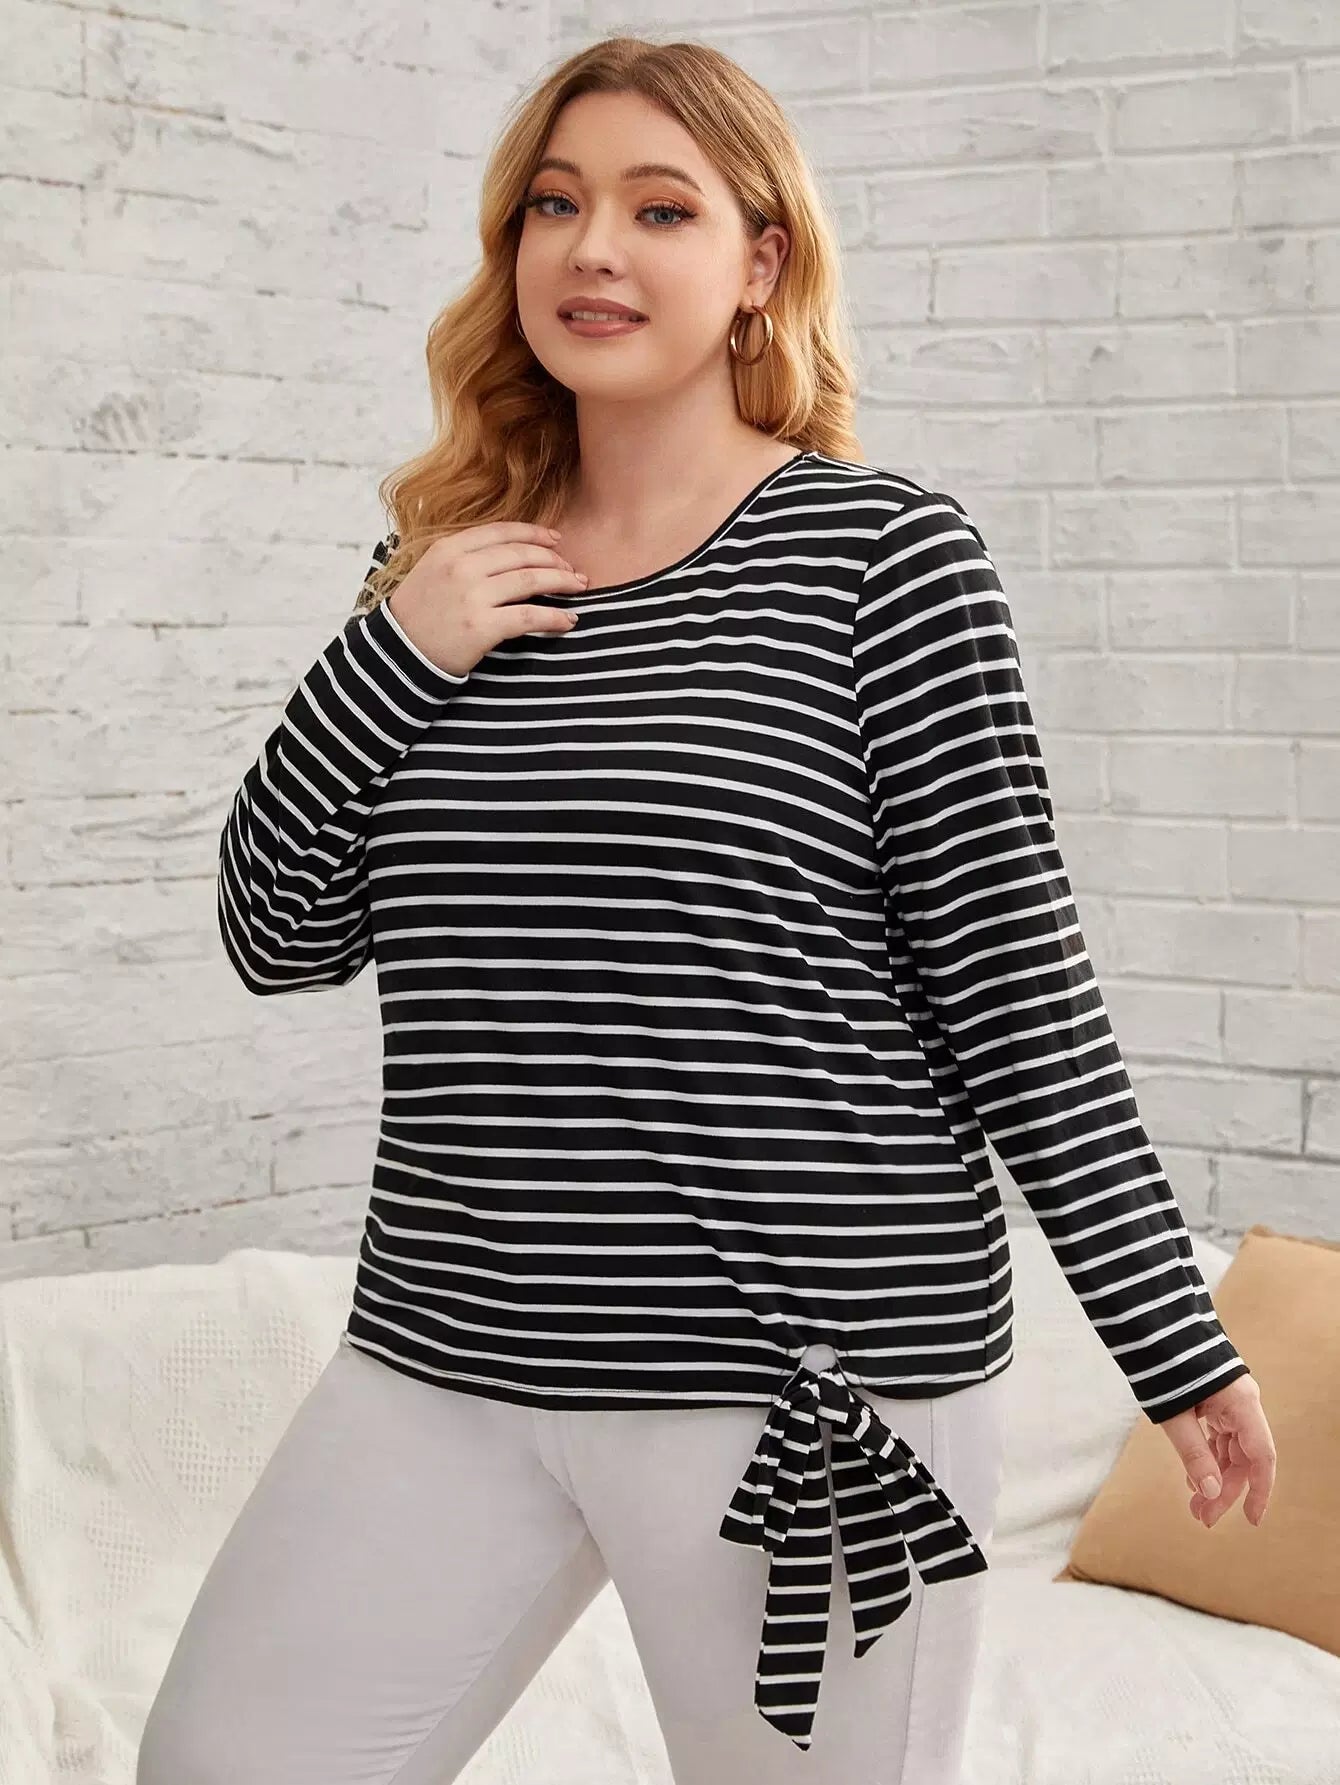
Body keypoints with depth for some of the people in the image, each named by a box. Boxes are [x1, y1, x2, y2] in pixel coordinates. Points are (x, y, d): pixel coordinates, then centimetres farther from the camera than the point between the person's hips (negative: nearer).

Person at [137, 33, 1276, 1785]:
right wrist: (391, 654, -5)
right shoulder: (453, 566, 10)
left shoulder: (882, 550, -5)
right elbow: (281, 940, 9)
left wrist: (1176, 1340, -6)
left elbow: (1012, 976, -5)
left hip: (800, 1376, -4)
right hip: (444, 1364, 5)